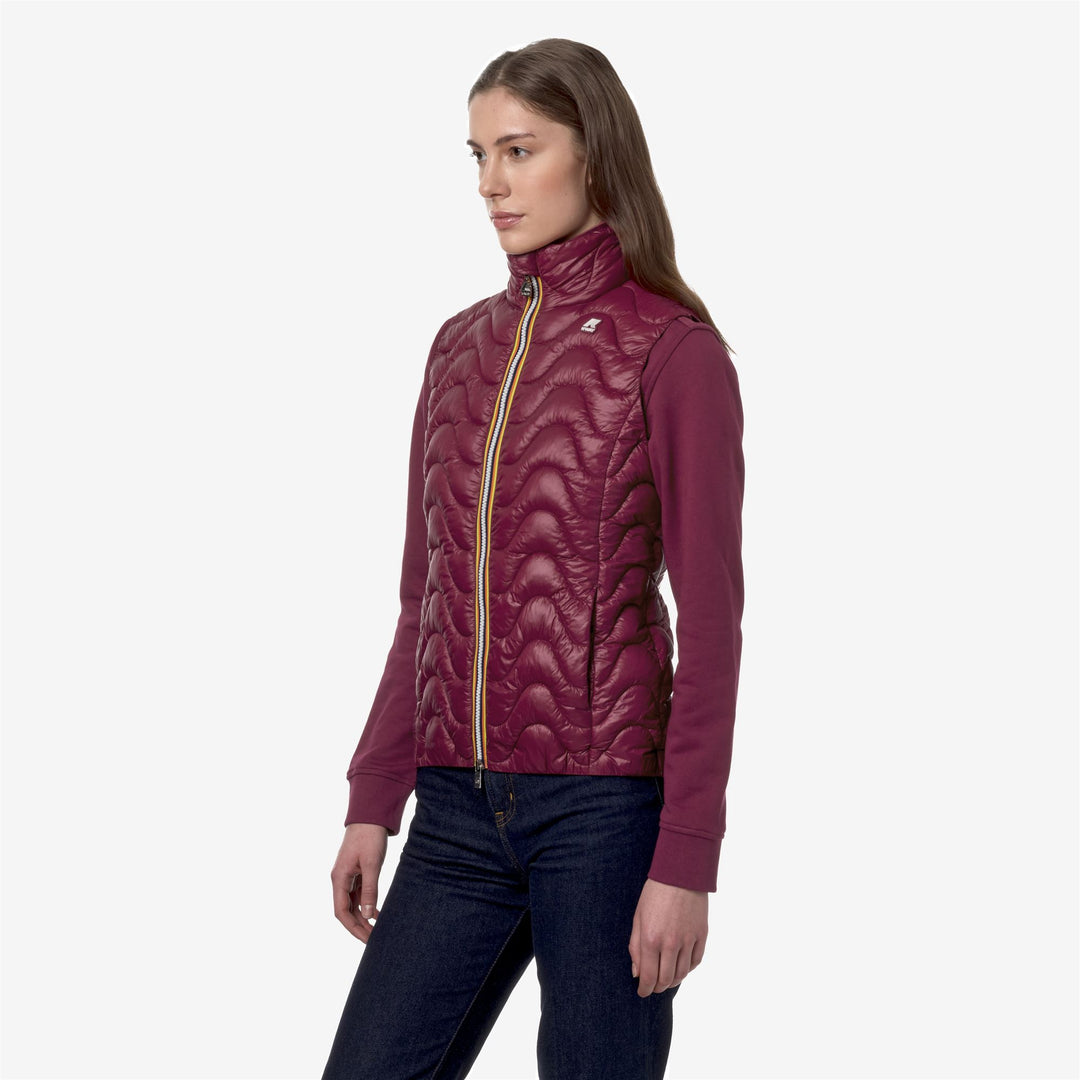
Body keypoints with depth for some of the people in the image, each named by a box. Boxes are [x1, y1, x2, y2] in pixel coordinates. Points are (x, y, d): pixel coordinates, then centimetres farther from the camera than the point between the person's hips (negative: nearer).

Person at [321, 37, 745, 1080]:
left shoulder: (674, 349, -6)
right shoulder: (461, 346, 12)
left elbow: (710, 617, -9)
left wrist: (686, 862, -13)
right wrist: (372, 802, 12)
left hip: (605, 800, -6)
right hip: (459, 807, 6)